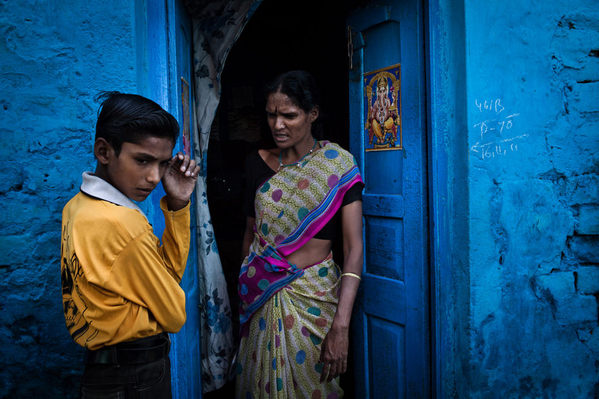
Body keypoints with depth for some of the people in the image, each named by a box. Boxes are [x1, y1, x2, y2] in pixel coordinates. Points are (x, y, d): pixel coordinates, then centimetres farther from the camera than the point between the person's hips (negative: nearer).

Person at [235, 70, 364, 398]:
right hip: (261, 298, 3)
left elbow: (353, 248, -15)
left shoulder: (338, 165, -9)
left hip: (314, 297, -3)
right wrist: (246, 287, 11)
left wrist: (341, 325, -23)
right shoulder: (258, 164, 3)